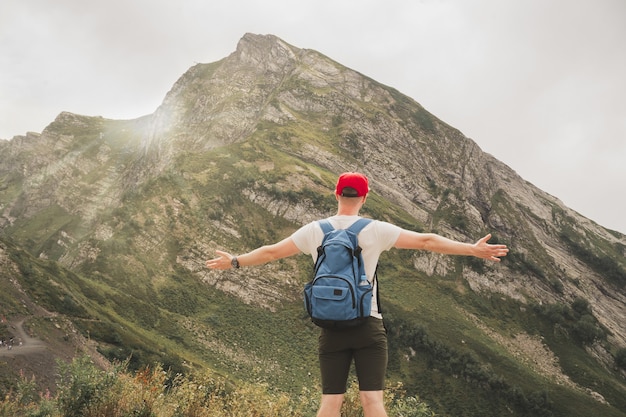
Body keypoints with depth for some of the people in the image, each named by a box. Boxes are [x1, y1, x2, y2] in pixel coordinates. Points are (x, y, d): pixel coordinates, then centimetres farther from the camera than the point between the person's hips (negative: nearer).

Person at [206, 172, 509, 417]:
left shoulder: (314, 231, 4)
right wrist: (473, 249, 6)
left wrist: (234, 261, 28)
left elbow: (271, 252, 12)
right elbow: (426, 241, -1)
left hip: (331, 325, 2)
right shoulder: (376, 230, -2)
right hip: (368, 323, -2)